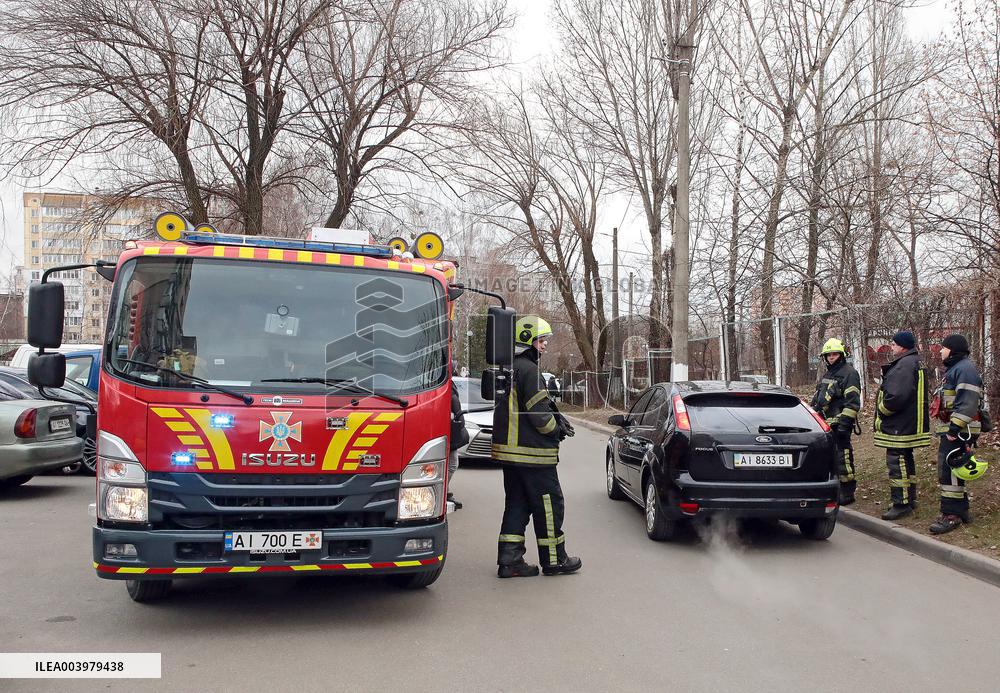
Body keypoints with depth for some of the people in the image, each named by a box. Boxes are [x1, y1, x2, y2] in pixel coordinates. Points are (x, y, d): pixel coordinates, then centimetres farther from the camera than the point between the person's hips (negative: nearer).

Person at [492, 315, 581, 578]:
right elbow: (538, 411, -19)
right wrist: (556, 430, -1)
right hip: (532, 452, -10)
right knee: (549, 504, 2)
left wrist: (557, 418, 13)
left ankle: (509, 560, 12)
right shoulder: (528, 369, -16)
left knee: (517, 504, 13)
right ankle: (554, 560, 11)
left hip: (509, 450, 10)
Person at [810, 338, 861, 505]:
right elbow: (818, 399, 30)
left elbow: (853, 402, -15)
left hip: (839, 424, -9)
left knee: (842, 457, -8)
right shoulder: (828, 374, 22)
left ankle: (847, 493, -2)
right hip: (826, 424, 9)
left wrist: (845, 423, -21)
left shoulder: (849, 373, -7)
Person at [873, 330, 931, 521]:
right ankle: (910, 499, 29)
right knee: (906, 462, 19)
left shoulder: (904, 366, -20)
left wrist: (881, 410, -10)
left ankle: (901, 503, -3)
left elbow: (896, 397, -28)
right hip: (909, 425, 11)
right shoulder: (914, 363, 16)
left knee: (897, 463, -7)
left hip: (900, 428, -11)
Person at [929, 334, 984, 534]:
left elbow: (968, 403, -24)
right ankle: (960, 511, 24)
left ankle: (952, 515, -7)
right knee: (947, 470, 15)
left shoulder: (965, 369, -14)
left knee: (949, 471, -11)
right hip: (950, 430, 11)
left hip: (960, 432, -11)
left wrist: (955, 427, -26)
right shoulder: (954, 369, 21)